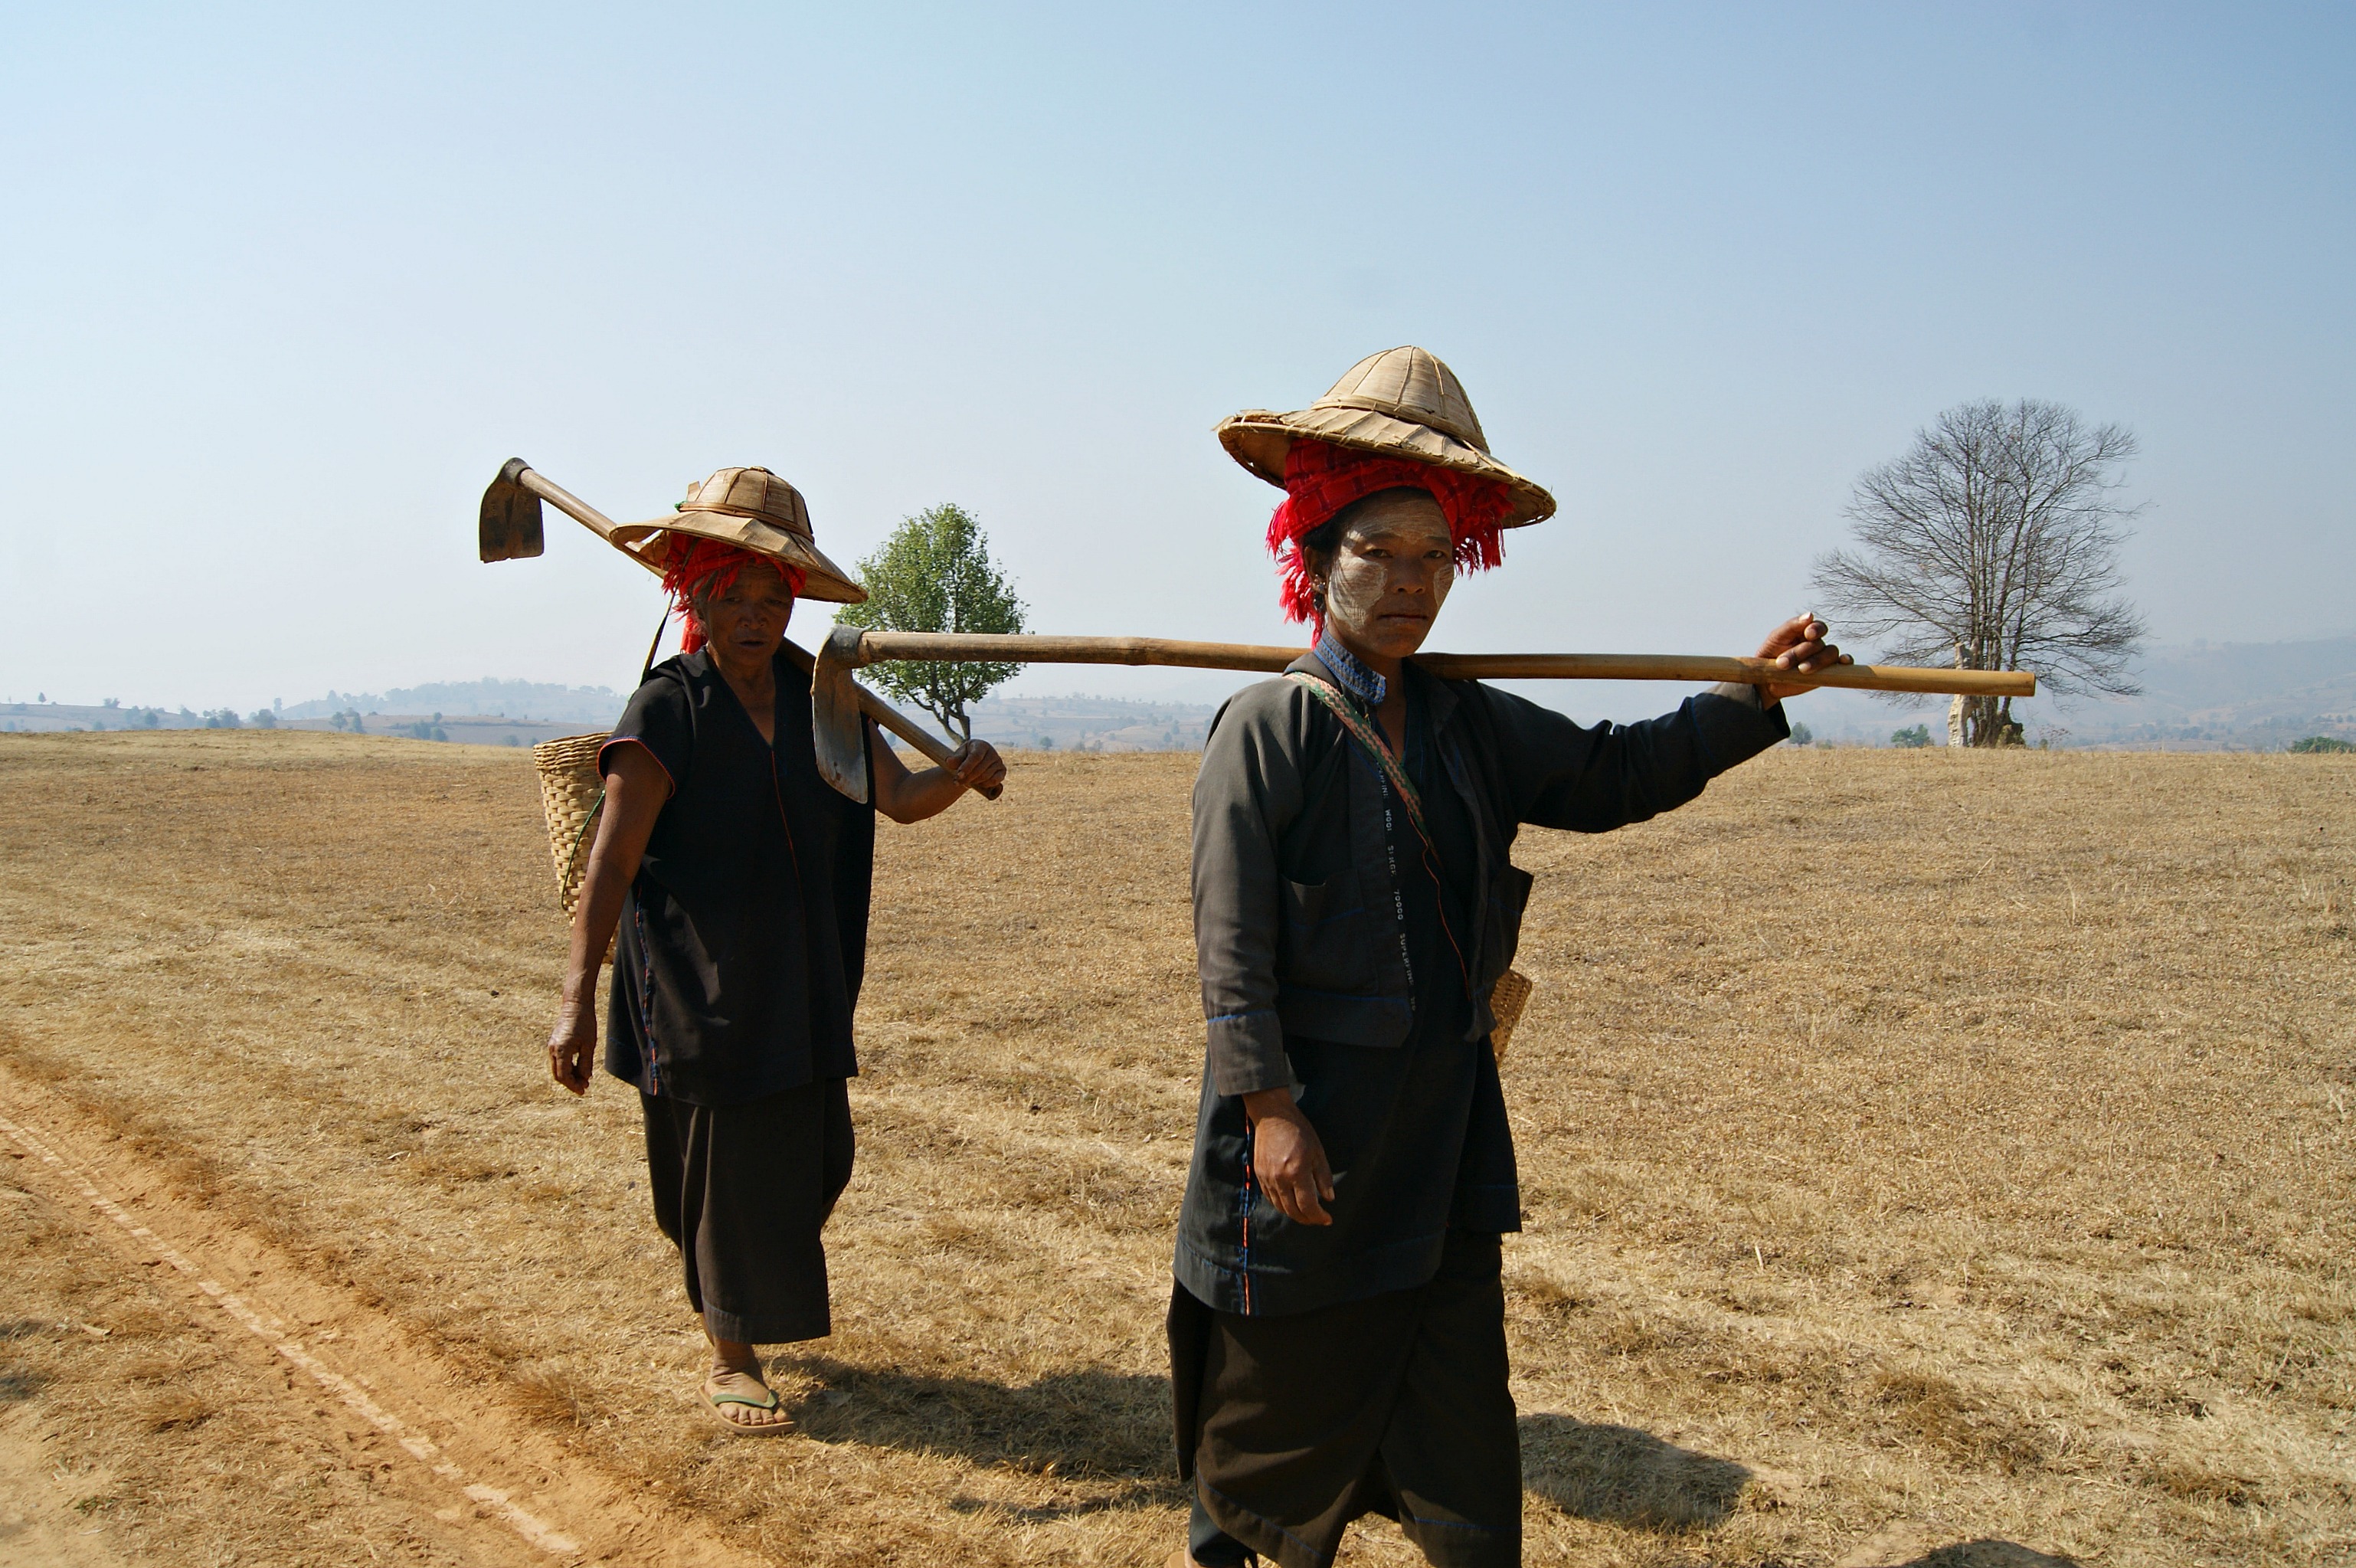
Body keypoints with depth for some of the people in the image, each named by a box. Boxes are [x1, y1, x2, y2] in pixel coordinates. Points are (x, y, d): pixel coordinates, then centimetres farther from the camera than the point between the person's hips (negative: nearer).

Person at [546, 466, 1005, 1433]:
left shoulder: (818, 702, 4)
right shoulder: (666, 711, -12)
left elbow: (898, 798, -4)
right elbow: (610, 861, -17)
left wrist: (959, 774, -26)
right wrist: (578, 999, -24)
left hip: (801, 983, 6)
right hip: (698, 986, -5)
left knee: (816, 1159, 12)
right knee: (725, 1164, 3)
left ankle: (735, 1301, 42)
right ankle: (730, 1358, 25)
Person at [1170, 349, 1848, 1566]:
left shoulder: (1473, 726, 7)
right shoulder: (1267, 727, -12)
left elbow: (1613, 776, 18)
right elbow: (1230, 939, -16)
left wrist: (1750, 696, 9)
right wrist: (1270, 1105, -21)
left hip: (1446, 1142, 5)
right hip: (1308, 1141, -5)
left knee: (1460, 1408, 10)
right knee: (1281, 1377, 15)